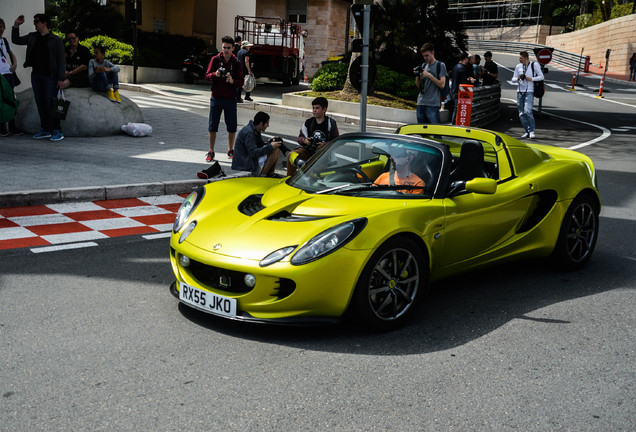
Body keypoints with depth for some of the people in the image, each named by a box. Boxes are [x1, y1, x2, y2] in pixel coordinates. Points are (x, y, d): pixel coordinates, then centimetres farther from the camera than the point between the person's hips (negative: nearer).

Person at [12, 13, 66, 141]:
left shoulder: (55, 40, -3)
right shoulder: (32, 37, 12)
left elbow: (61, 60, -7)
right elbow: (16, 40, 23)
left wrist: (61, 78, -13)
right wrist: (16, 25, 9)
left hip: (50, 76, -6)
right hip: (36, 75, 6)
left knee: (51, 104, -8)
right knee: (40, 104, 8)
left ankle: (57, 131, -3)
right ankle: (45, 130, 16)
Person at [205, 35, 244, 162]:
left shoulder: (236, 63, 2)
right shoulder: (215, 59, 2)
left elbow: (241, 82, -1)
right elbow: (207, 76, -1)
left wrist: (233, 81, -22)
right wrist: (215, 74, -22)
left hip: (230, 99, 1)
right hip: (216, 98, 0)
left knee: (232, 127, 6)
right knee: (212, 126, 1)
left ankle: (230, 150, 22)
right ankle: (211, 152, 9)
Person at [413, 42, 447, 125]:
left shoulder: (440, 65, 2)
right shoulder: (423, 66, 17)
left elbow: (442, 84, -7)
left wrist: (429, 75, -12)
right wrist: (417, 75, -1)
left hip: (433, 104, -5)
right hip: (421, 103, 6)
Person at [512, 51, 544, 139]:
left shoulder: (534, 65, 0)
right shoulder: (518, 66, 10)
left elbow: (541, 77, 3)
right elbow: (513, 79, 14)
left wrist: (531, 79, -11)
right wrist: (518, 78, -8)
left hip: (529, 92, -4)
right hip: (520, 92, 5)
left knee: (527, 111, -18)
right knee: (521, 113, 3)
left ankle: (531, 130, -5)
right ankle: (526, 131, 12)